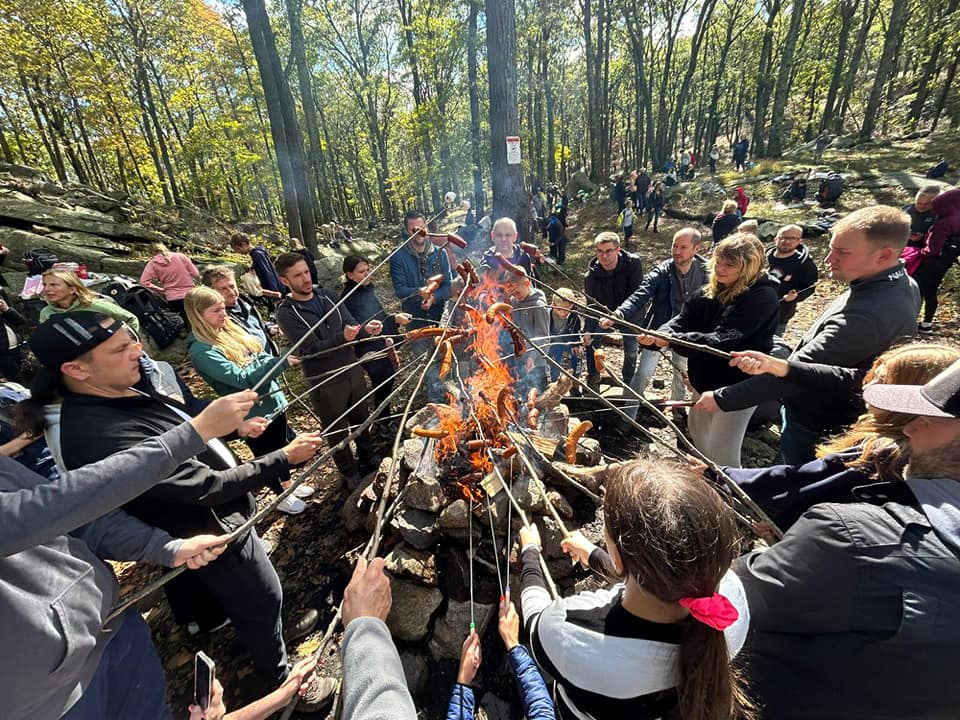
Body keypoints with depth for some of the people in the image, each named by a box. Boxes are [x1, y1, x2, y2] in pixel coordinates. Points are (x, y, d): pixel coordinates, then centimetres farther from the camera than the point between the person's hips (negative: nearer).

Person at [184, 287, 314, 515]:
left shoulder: (230, 330, 4)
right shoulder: (201, 351, -20)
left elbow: (260, 356, 10)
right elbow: (241, 378, -27)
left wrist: (277, 362, -11)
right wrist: (280, 363, -29)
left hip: (273, 400, 7)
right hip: (253, 413, -7)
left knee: (281, 447, 23)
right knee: (266, 457, 14)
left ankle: (288, 485, 45)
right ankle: (281, 497, 36)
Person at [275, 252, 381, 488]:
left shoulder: (328, 296, 3)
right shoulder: (286, 313, -13)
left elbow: (351, 325, 0)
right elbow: (313, 348, -20)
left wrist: (366, 328, -23)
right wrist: (341, 337, -38)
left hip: (352, 369, 5)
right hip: (325, 382, -5)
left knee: (362, 418, 21)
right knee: (337, 430, 12)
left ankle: (367, 458, 45)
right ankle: (349, 473, 35)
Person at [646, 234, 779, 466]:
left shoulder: (763, 297, -20)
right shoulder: (710, 291, 2)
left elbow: (725, 340, -31)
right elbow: (683, 320, -8)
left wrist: (674, 339, -39)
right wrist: (660, 334, -31)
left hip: (737, 387, -8)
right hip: (705, 380, 8)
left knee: (723, 455, -2)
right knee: (697, 430, 26)